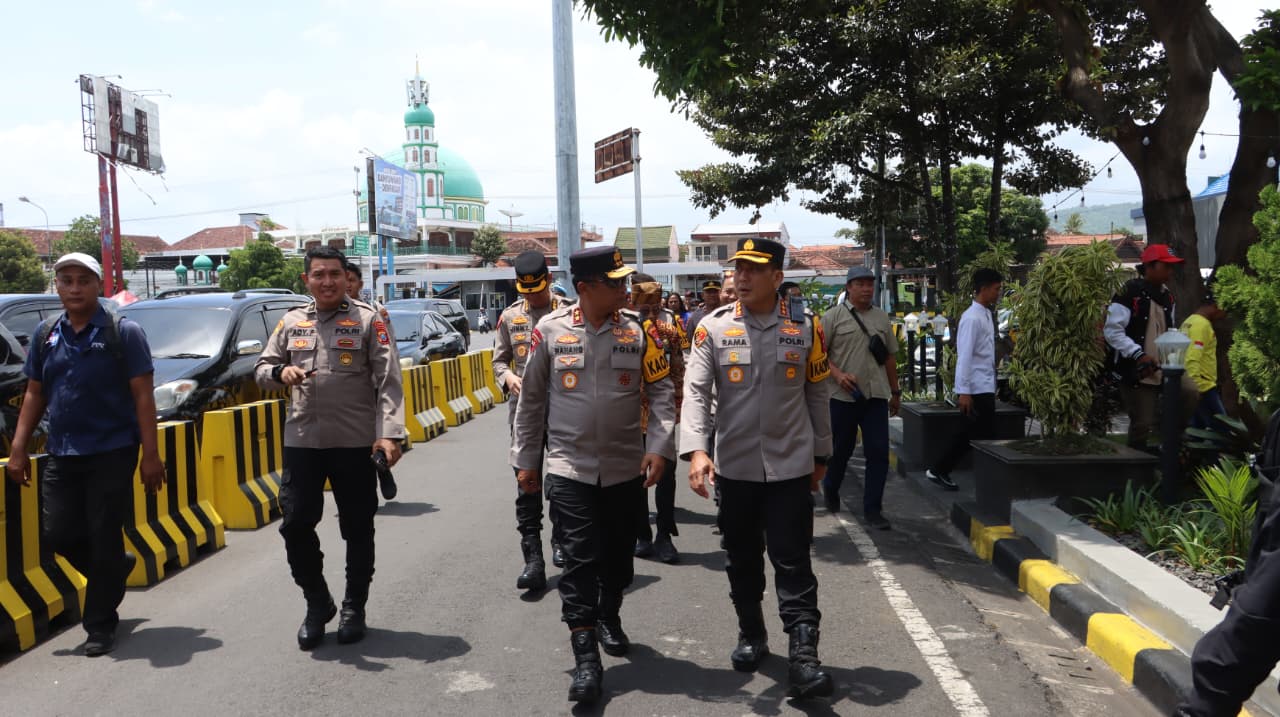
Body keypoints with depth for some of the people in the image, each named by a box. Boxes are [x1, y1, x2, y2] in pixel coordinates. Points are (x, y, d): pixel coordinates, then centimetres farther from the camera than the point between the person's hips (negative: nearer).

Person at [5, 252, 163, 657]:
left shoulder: (123, 333, -6)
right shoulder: (45, 336, 8)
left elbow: (143, 396, -8)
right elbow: (34, 394, 13)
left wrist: (150, 454, -13)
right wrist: (18, 449, 5)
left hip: (112, 453, -5)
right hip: (62, 455, 5)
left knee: (104, 538, 1)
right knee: (59, 534, 7)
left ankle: (100, 625, 15)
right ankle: (115, 569, 35)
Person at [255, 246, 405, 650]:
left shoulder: (368, 321, -2)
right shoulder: (291, 323, 10)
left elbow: (389, 381, -8)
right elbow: (261, 369, 15)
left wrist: (389, 433, -20)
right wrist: (280, 373, -10)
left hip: (355, 443, -3)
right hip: (301, 442, 3)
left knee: (358, 530, 7)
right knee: (295, 525, 3)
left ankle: (354, 609, 23)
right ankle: (317, 604, 23)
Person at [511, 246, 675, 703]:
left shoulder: (638, 329, -2)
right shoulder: (550, 329, -4)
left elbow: (661, 390, -1)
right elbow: (531, 398, 4)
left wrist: (659, 447, -12)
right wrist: (525, 460, 5)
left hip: (626, 467, 2)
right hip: (570, 467, -2)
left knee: (619, 553, 15)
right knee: (580, 558, -6)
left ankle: (609, 618, 41)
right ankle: (585, 657, -1)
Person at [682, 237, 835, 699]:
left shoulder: (804, 328, -1)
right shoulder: (713, 327, -3)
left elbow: (817, 395, 7)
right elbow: (695, 391, -10)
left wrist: (821, 454, 11)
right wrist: (696, 450, -23)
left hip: (790, 466, -1)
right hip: (734, 466, 1)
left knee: (793, 562, -2)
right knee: (741, 559, 15)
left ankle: (804, 656, 0)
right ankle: (751, 635, 33)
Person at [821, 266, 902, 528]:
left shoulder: (882, 318, 13)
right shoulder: (833, 317, -2)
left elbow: (890, 356, 19)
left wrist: (895, 391, 19)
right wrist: (838, 375, -19)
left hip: (876, 396, 3)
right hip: (843, 396, -3)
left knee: (879, 452, -2)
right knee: (841, 449, 10)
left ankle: (872, 509, 6)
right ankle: (830, 488, 38)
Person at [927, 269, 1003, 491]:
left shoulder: (987, 314, 13)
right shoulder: (972, 318, -15)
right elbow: (964, 356, -19)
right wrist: (964, 391, -22)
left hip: (986, 387, 9)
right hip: (976, 389, -9)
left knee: (972, 434, 15)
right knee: (984, 438, -3)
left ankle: (939, 470, 24)